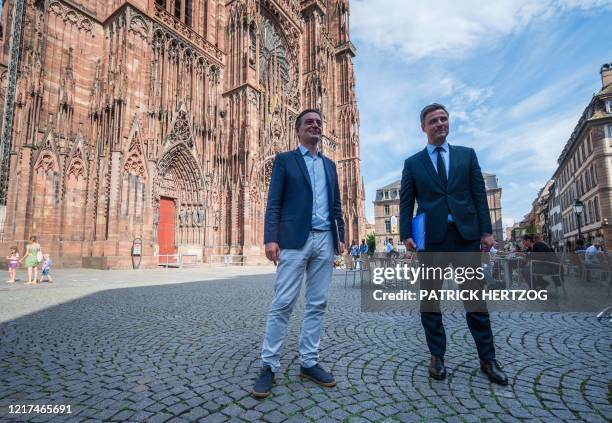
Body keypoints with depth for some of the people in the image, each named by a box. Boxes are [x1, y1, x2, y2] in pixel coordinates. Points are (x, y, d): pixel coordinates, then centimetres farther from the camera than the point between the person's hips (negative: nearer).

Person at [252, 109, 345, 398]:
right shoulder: (284, 160, 7)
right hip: (295, 239, -5)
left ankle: (308, 363, 19)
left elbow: (336, 205, 18)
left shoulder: (330, 165, 20)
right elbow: (273, 203, -2)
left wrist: (340, 237, 10)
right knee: (282, 304, -3)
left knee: (317, 304, 7)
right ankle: (269, 366, 9)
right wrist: (271, 238, -12)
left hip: (325, 240, 5)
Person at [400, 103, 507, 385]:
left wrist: (486, 230, 1)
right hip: (431, 237, 0)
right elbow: (406, 202, 4)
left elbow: (479, 194, 8)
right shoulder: (412, 163, 9)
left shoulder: (467, 154, 13)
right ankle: (437, 356, 19)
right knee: (429, 298, 5)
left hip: (466, 235, 1)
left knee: (475, 298, 7)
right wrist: (406, 234, -6)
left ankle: (487, 359, 22)